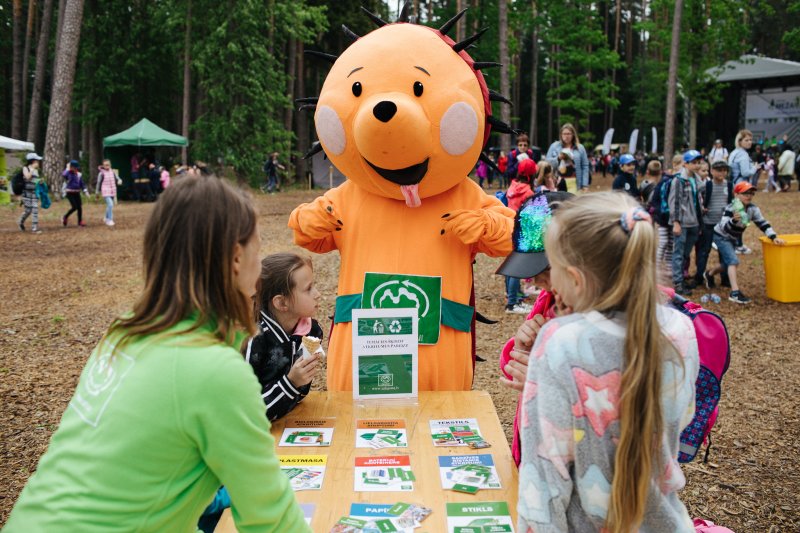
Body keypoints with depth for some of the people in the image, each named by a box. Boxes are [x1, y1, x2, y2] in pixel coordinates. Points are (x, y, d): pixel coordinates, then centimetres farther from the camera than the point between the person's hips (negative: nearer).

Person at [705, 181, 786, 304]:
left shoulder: (753, 209, -11)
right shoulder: (731, 209, -28)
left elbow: (763, 223, -9)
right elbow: (724, 227, -35)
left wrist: (774, 237, -22)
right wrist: (734, 220, -55)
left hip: (733, 239, 7)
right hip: (721, 237, -7)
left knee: (726, 264, 20)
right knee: (733, 260, -24)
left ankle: (709, 274, 51)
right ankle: (735, 293, -29)